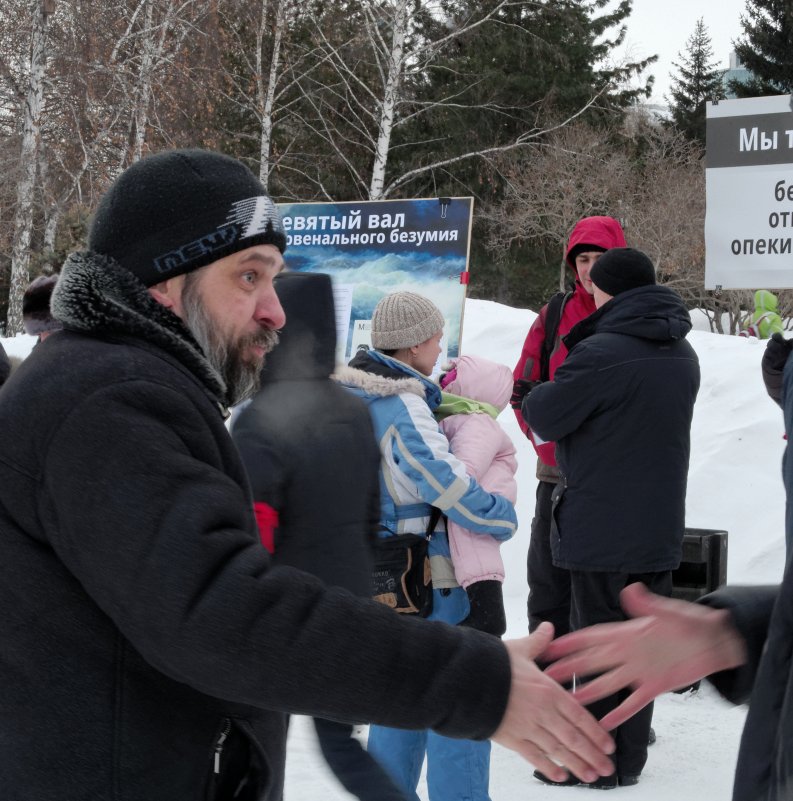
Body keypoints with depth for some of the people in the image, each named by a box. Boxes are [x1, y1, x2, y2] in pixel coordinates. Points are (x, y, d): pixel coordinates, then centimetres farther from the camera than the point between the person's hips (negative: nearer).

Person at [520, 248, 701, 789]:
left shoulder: (600, 353, -19)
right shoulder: (682, 353, 9)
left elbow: (545, 417, -13)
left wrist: (538, 397, 9)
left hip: (602, 530, -7)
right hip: (661, 527, 8)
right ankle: (630, 755, 22)